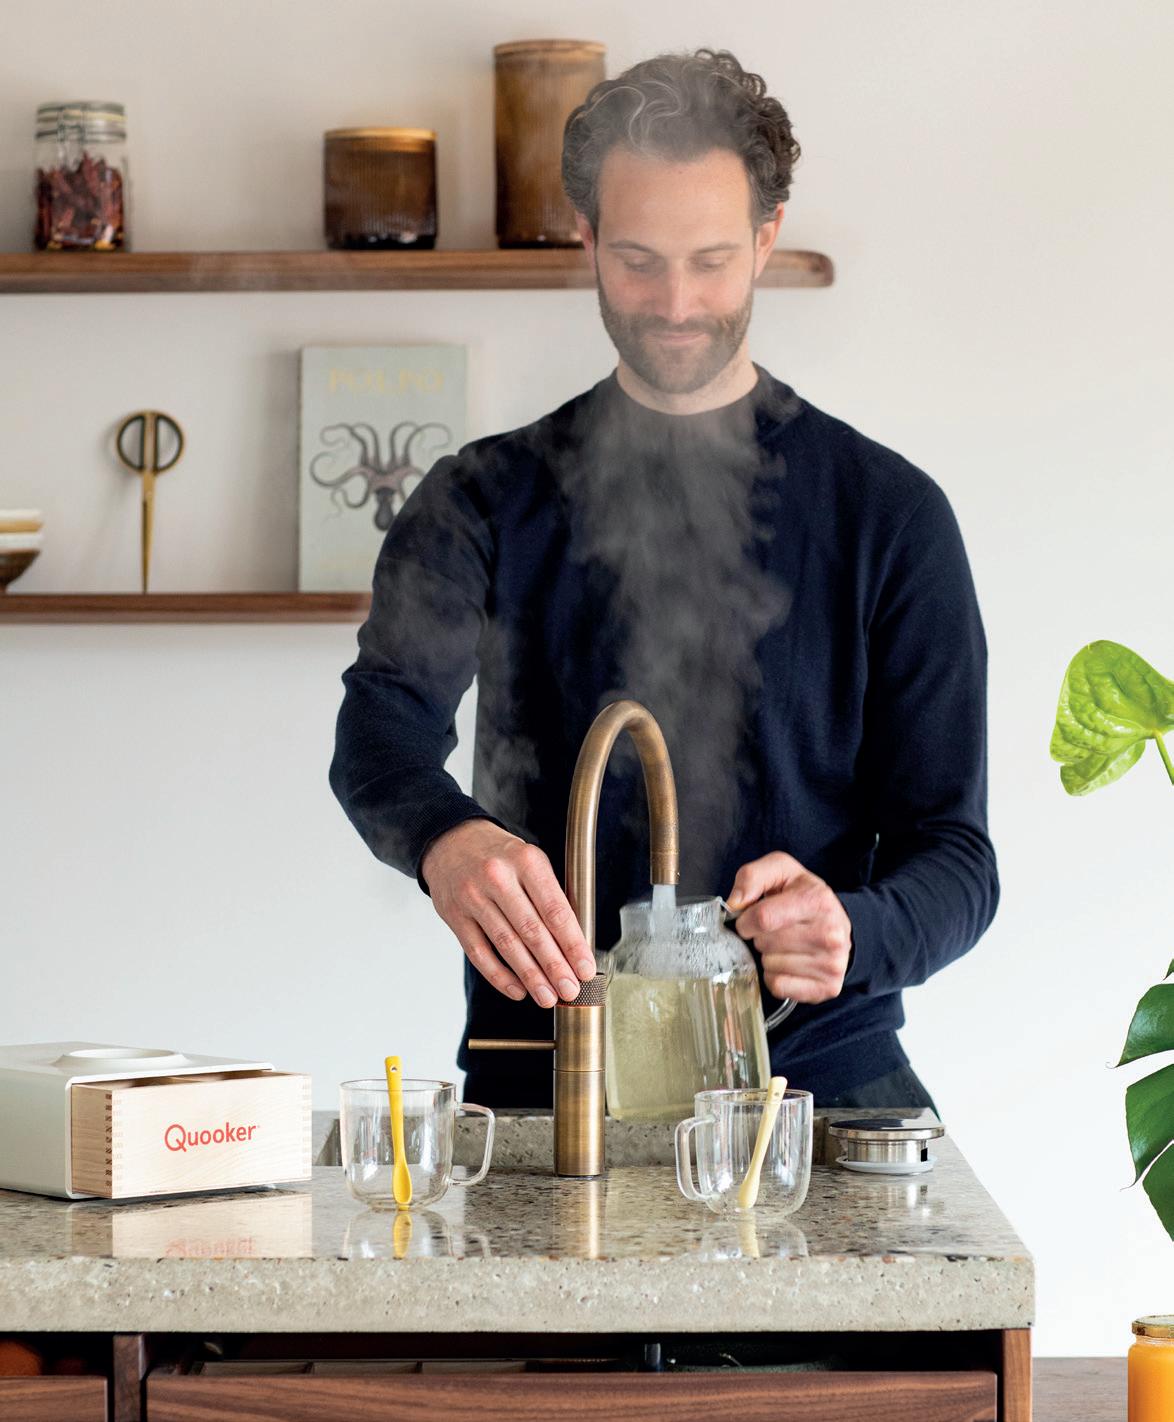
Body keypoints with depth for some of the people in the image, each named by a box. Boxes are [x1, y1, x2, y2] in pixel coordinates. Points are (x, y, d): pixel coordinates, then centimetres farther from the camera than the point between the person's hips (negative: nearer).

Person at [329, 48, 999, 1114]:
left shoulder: (889, 514, 7)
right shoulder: (490, 499, 10)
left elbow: (953, 853, 4)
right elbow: (384, 721, -9)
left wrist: (851, 934, -21)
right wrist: (448, 838, -33)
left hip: (816, 1060, 0)